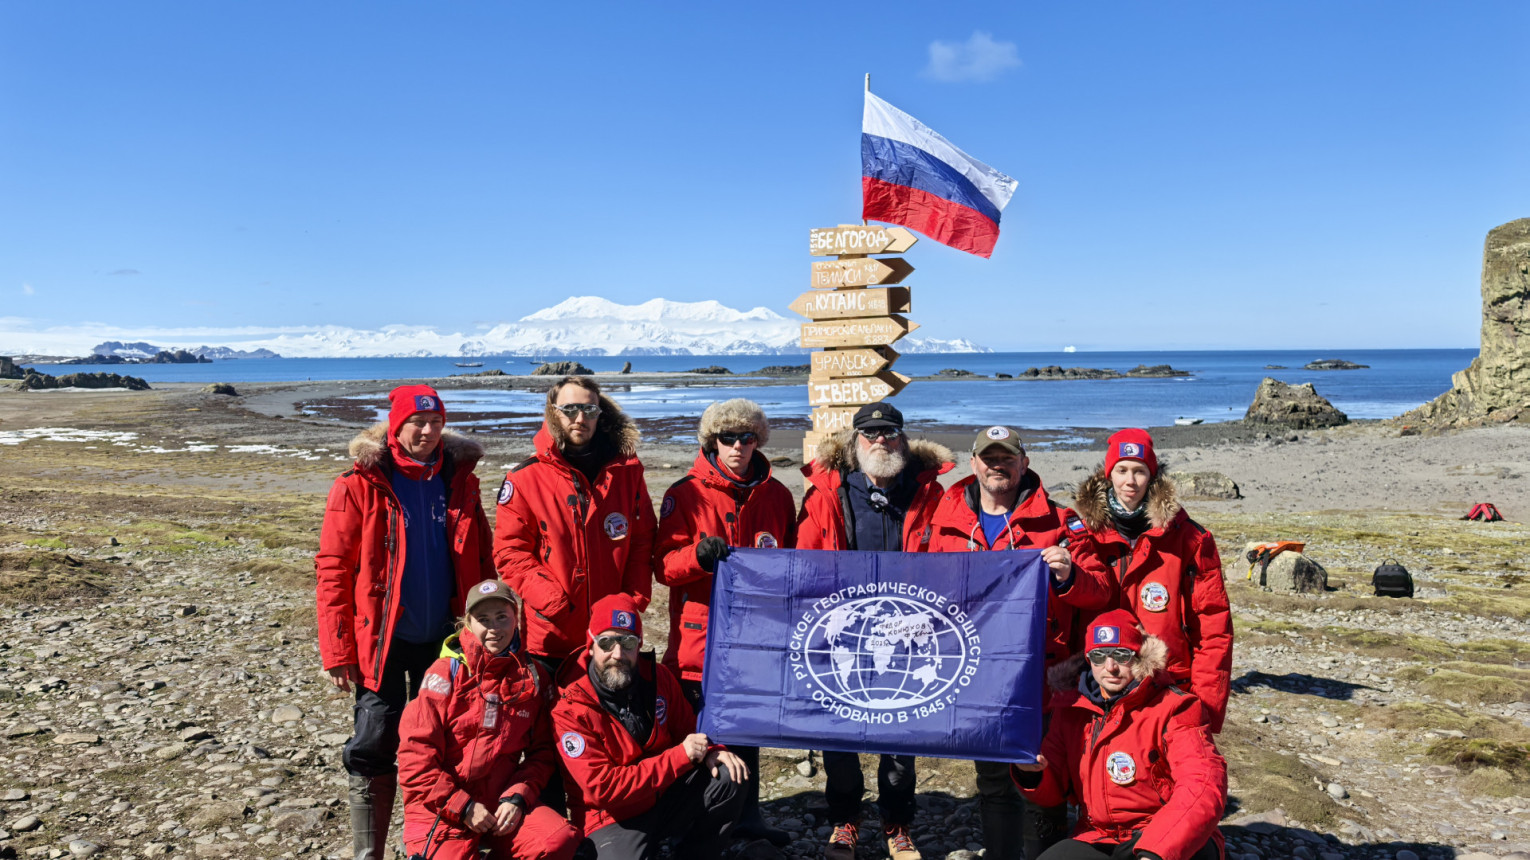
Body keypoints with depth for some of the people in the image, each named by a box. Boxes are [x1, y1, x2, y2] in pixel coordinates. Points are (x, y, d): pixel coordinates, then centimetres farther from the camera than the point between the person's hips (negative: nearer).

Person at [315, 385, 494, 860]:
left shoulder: (460, 481, 2)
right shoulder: (359, 485, -8)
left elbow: (480, 562, 8)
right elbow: (333, 570, -8)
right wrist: (337, 651, -11)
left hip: (444, 638, 3)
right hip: (384, 641, -3)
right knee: (374, 749, 1)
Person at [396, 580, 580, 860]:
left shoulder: (533, 676, 7)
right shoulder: (446, 673, -3)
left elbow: (541, 752, 9)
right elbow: (416, 757, -7)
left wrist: (517, 798, -7)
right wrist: (463, 806, -11)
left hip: (502, 803, 3)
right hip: (442, 809, -2)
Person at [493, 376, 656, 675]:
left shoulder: (627, 471, 4)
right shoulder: (525, 478, -3)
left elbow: (642, 544, 8)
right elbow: (510, 553, -4)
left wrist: (634, 602, -3)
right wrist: (552, 602, -14)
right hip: (550, 637, -2)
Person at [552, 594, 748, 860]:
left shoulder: (657, 676, -3)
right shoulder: (570, 710, -19)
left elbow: (689, 728, 12)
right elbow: (603, 788, -23)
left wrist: (710, 752, -12)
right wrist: (680, 756, -24)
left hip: (667, 794, 5)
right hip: (614, 816, -5)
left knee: (726, 778, -16)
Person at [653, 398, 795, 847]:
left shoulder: (777, 496, 8)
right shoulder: (685, 493, -2)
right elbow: (663, 565, -6)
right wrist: (699, 554, -24)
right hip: (699, 631, -3)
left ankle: (747, 814, 28)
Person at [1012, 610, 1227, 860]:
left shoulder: (1172, 709, -7)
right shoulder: (1072, 709, 7)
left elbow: (1204, 787, -21)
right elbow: (1053, 789, 14)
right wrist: (1031, 773, -13)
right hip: (1098, 838, 4)